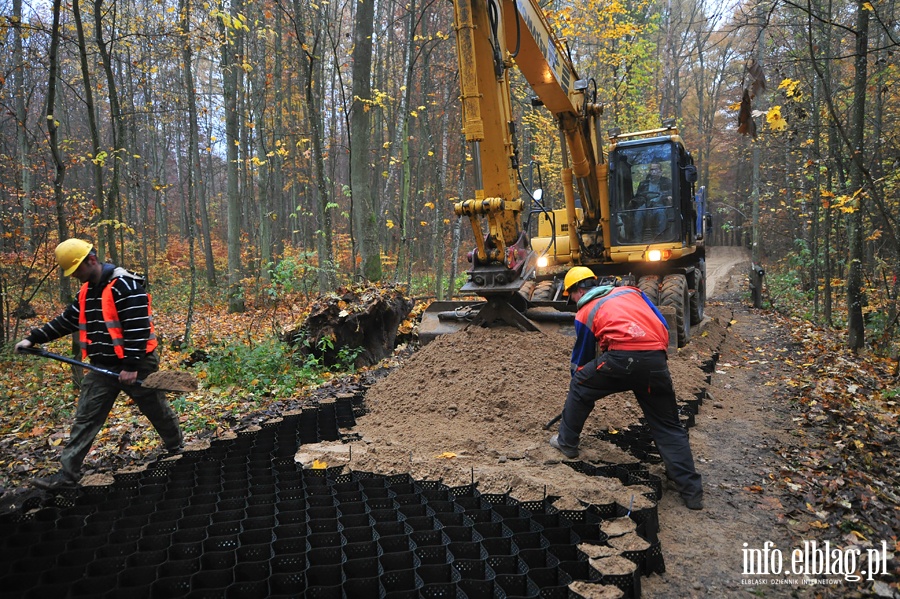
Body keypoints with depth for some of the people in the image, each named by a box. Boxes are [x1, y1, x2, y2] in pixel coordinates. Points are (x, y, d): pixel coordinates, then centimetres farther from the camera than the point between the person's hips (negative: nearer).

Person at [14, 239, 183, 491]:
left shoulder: (126, 286, -20)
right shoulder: (87, 291, 9)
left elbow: (137, 328, -24)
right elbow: (67, 320, 21)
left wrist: (131, 366, -24)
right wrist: (34, 338, 15)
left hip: (136, 365, -7)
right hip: (102, 367, 8)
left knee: (157, 410, 10)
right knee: (85, 419, 7)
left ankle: (176, 449, 31)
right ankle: (68, 473, 15)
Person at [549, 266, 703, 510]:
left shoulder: (585, 313, 18)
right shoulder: (631, 291, 28)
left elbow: (581, 357, 27)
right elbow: (663, 326, 22)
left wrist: (578, 379, 43)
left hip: (621, 359, -4)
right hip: (657, 360, 4)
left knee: (578, 388, 23)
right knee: (668, 428, 16)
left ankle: (566, 442, 34)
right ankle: (691, 491, 14)